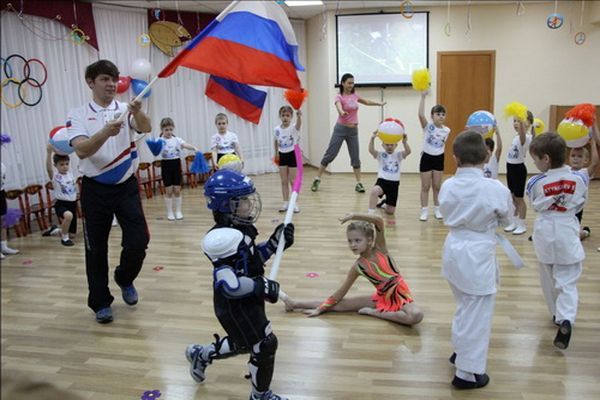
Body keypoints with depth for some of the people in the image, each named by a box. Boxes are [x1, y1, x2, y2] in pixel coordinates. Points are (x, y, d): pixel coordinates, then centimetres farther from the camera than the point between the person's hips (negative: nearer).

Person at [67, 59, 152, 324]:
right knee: (96, 249, 7)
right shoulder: (78, 115, -2)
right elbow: (81, 150, -19)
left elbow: (146, 128, -19)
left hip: (126, 186, 1)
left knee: (138, 241, -5)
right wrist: (106, 132, -37)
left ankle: (124, 279, 27)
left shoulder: (126, 110, 2)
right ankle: (101, 302, 24)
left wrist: (137, 112, -42)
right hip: (95, 190, -1)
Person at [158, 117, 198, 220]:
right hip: (166, 165, -2)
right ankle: (170, 212, 13)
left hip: (176, 164, 2)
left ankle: (178, 211, 16)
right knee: (169, 190, 3)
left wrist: (194, 148, -34)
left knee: (177, 190, 5)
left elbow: (185, 145, -15)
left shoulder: (177, 139, 2)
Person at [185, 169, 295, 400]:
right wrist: (262, 287, -26)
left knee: (246, 343, 25)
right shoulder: (222, 238, -28)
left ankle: (200, 355, 45)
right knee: (265, 345, 0)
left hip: (248, 300, 10)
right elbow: (230, 285, -31)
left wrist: (275, 242, 1)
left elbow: (253, 258, 14)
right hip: (235, 306, -10)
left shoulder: (239, 230, 4)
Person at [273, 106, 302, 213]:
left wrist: (299, 116, -59)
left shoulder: (294, 128, -15)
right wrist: (276, 153, 21)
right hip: (282, 155, 4)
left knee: (293, 181, 3)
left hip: (292, 155, -4)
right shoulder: (277, 129, -2)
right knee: (284, 181, 8)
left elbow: (299, 124, -39)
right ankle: (285, 203, 15)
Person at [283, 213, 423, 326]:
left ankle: (375, 312, -17)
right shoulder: (358, 266, -7)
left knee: (416, 316, -35)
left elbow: (379, 221, -31)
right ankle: (295, 303, 5)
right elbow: (341, 292, 1)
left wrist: (354, 216, -34)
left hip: (400, 295, -3)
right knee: (342, 304, -4)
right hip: (382, 298, 3)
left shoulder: (380, 248, -14)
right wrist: (320, 309, 0)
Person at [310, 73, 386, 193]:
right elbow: (339, 106, -34)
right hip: (341, 129, -5)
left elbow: (366, 102, 26)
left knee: (355, 157, 4)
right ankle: (317, 179, 7)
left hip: (353, 130, 5)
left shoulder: (354, 95, 7)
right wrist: (342, 112, -57)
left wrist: (379, 104, 32)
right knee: (330, 155, -3)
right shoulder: (339, 97, -11)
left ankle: (358, 183, 9)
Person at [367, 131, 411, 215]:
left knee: (390, 211, 8)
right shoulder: (380, 154, 3)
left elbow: (408, 151, -14)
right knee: (374, 191, -40)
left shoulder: (398, 155, 6)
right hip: (382, 181, -2)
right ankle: (370, 214, -29)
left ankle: (385, 204, 45)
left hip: (394, 183, 2)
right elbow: (371, 150, -17)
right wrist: (372, 139, -35)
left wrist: (404, 142, -36)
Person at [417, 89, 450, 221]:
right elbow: (421, 115, -31)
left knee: (437, 186, 12)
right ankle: (424, 211, 10)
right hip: (427, 158, -3)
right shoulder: (428, 126, -13)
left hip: (439, 158, 3)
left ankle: (437, 209, 22)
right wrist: (423, 97, -34)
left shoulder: (446, 130, -1)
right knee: (425, 187, 3)